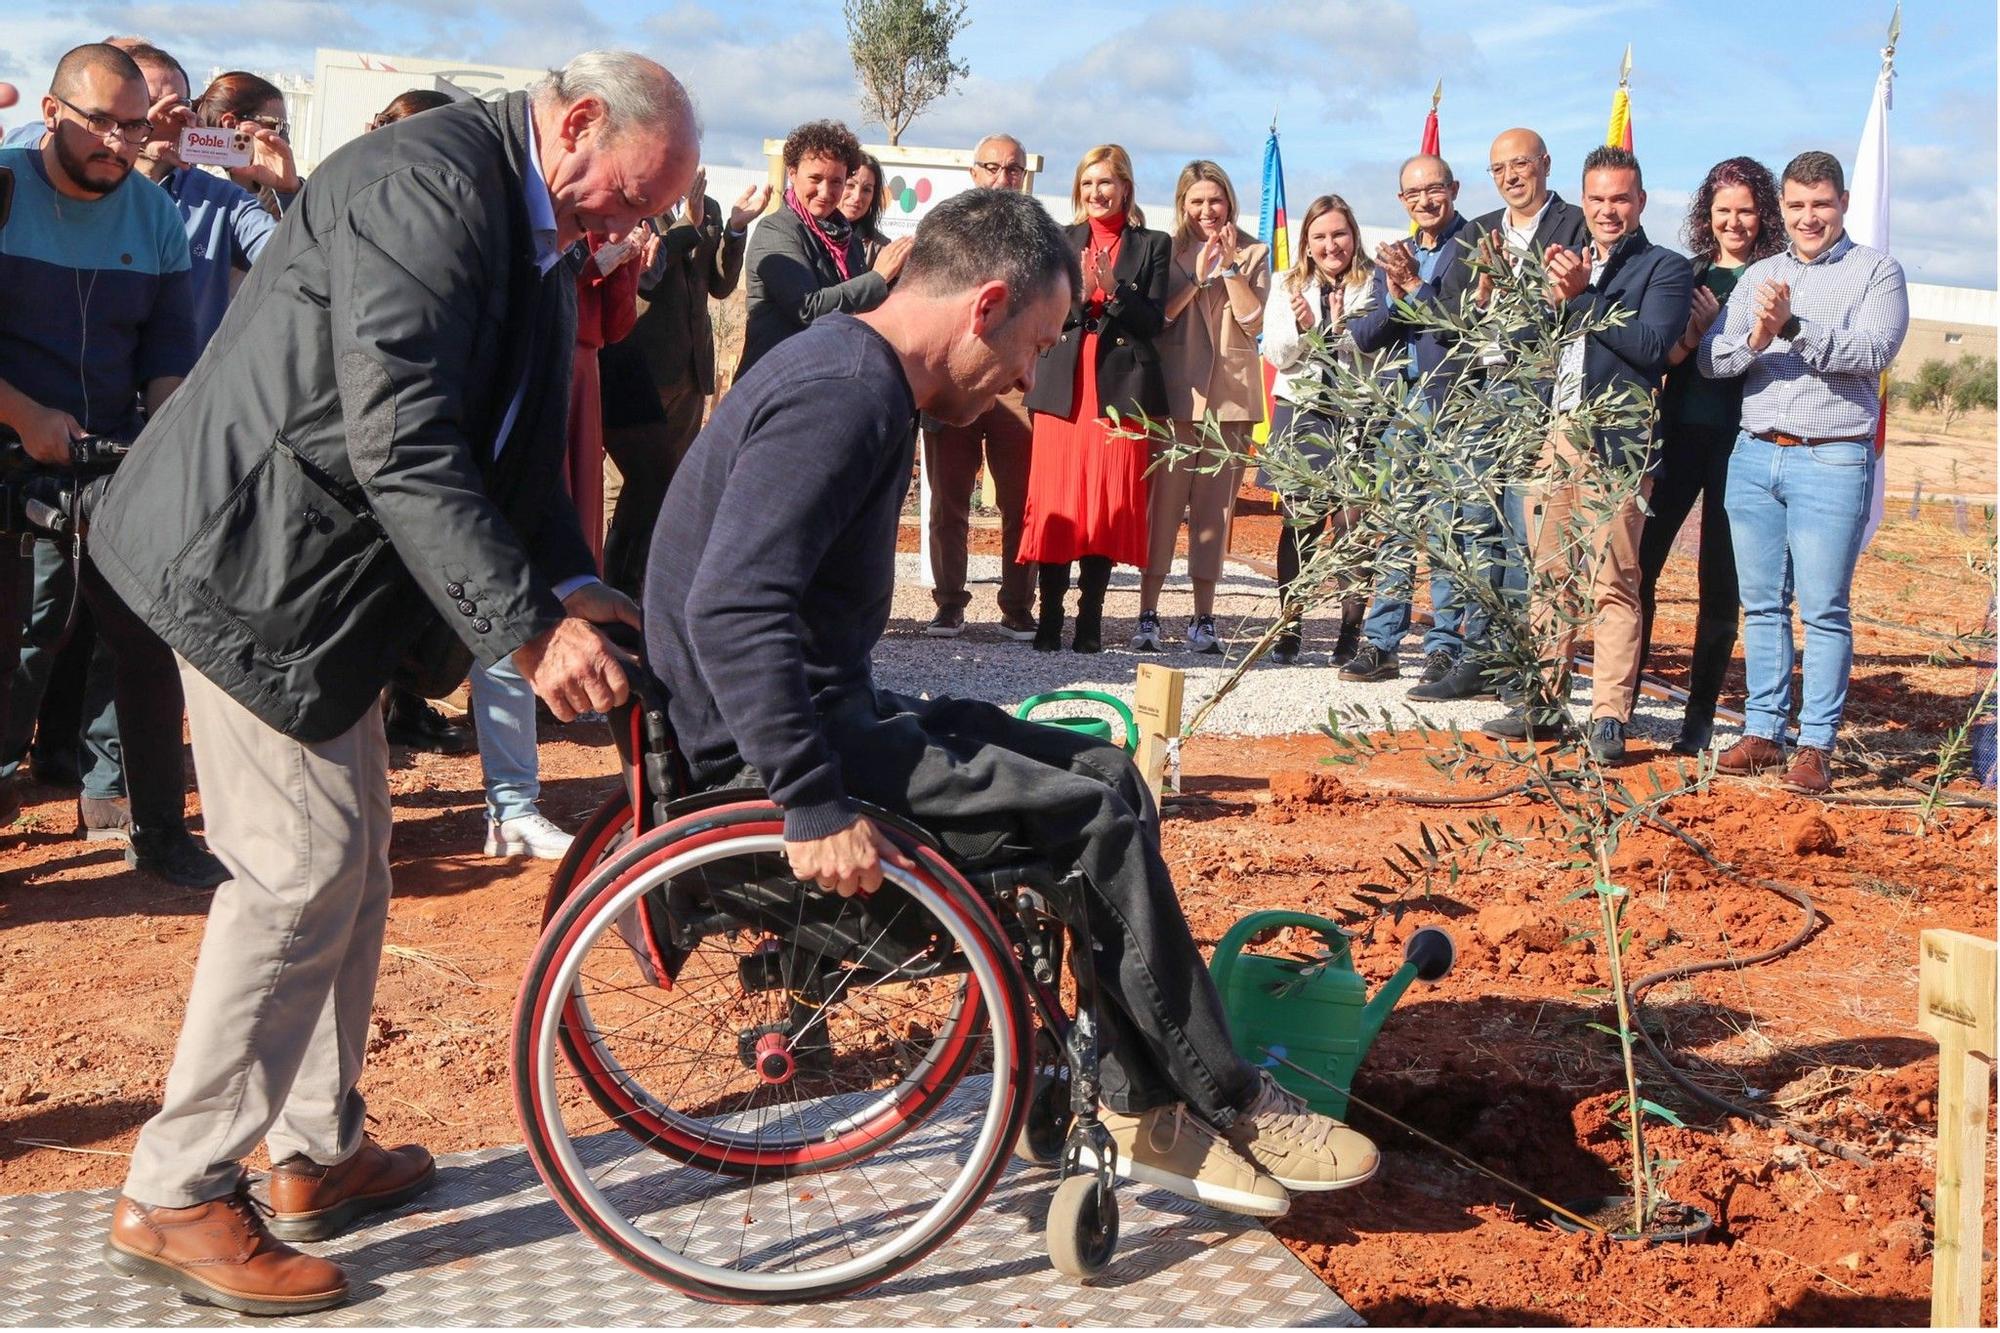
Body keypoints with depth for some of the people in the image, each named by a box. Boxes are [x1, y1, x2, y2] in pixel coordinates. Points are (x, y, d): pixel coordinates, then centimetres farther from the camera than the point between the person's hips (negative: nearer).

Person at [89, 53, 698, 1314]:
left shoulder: (534, 236, 11)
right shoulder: (429, 179, -21)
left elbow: (519, 437, 15)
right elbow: (402, 447, -29)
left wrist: (571, 583, 1)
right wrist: (526, 627, -29)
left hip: (329, 569, 11)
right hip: (254, 558, -11)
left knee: (354, 855, 15)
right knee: (305, 868, -9)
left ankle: (322, 1151, 28)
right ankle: (175, 1198, 4)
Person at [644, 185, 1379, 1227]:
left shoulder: (856, 375, 14)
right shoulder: (842, 392, -20)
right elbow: (732, 608, -30)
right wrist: (816, 805, -31)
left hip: (826, 713, 11)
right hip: (771, 744, -11)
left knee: (1104, 773, 8)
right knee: (1097, 818, -13)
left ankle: (1142, 1110, 9)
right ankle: (1228, 1109, 3)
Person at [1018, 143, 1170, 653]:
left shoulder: (1153, 245, 10)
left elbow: (1154, 320, 1)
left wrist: (1113, 291, -14)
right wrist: (1079, 294, -14)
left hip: (1122, 389, -1)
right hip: (1064, 388, 1)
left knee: (1111, 506, -3)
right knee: (1056, 505, -3)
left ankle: (1090, 622, 3)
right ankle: (1049, 620, 2)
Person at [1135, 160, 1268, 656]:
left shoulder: (1254, 253, 10)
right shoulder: (1166, 252, 8)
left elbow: (1253, 321, -1)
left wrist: (1230, 266, -8)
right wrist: (1197, 278, -11)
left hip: (1231, 395, 1)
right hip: (1174, 392, -1)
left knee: (1214, 507, 3)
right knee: (1163, 502, -4)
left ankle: (1204, 619, 8)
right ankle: (1148, 615, -2)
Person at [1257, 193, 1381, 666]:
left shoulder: (1372, 286, 3)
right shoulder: (1288, 286, 12)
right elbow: (1276, 355, 6)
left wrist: (1344, 328, -19)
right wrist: (1302, 326, -12)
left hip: (1357, 414, -2)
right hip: (1300, 412, 2)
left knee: (1353, 523, -6)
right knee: (1299, 524, -1)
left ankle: (1351, 629, 1)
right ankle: (1290, 626, 5)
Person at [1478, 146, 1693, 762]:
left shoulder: (1666, 268, 3)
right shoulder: (1567, 264, 22)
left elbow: (1652, 346, -13)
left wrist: (1582, 295, -14)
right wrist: (1552, 296, -2)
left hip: (1616, 444, -6)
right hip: (1553, 434, 6)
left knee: (1612, 584, -9)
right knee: (1549, 577, 9)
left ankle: (1610, 719, -7)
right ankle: (1544, 701, 17)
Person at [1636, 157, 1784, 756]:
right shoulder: (1687, 273, 12)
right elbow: (1660, 354, 7)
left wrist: (1719, 330, -15)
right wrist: (1690, 335, -13)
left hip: (1739, 437, -3)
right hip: (1680, 432, 3)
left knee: (1719, 582, 2)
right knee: (1639, 564, -1)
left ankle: (1700, 715, 11)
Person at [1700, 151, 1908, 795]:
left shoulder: (1876, 272, 3)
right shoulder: (1758, 276, 15)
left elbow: (1872, 352, -13)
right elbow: (1709, 359, 7)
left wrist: (1793, 327, -24)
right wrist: (1754, 339, -14)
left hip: (1832, 462, -4)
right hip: (1754, 456, 4)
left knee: (1824, 610, -4)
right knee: (1762, 603, 8)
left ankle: (1816, 745, 1)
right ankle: (1762, 730, 15)